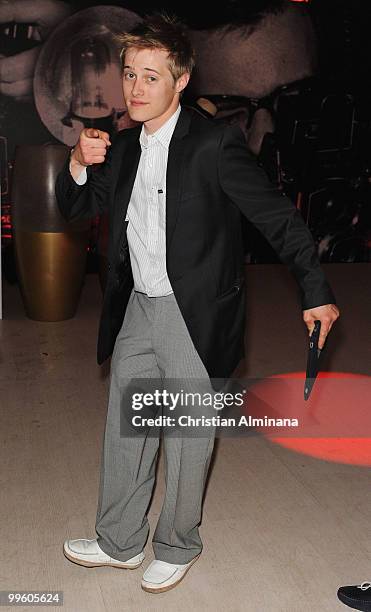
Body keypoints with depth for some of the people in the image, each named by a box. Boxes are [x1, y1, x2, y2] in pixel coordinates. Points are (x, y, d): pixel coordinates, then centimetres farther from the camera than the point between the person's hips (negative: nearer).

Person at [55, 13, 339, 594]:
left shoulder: (214, 143, -14)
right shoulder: (123, 147, 7)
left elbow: (277, 215, -12)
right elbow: (75, 207, 14)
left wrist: (316, 290, -15)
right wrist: (80, 165, -8)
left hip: (195, 317, -6)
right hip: (137, 311, 7)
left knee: (187, 441, 9)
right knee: (124, 432, 16)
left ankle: (177, 547, 33)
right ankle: (120, 542, 36)